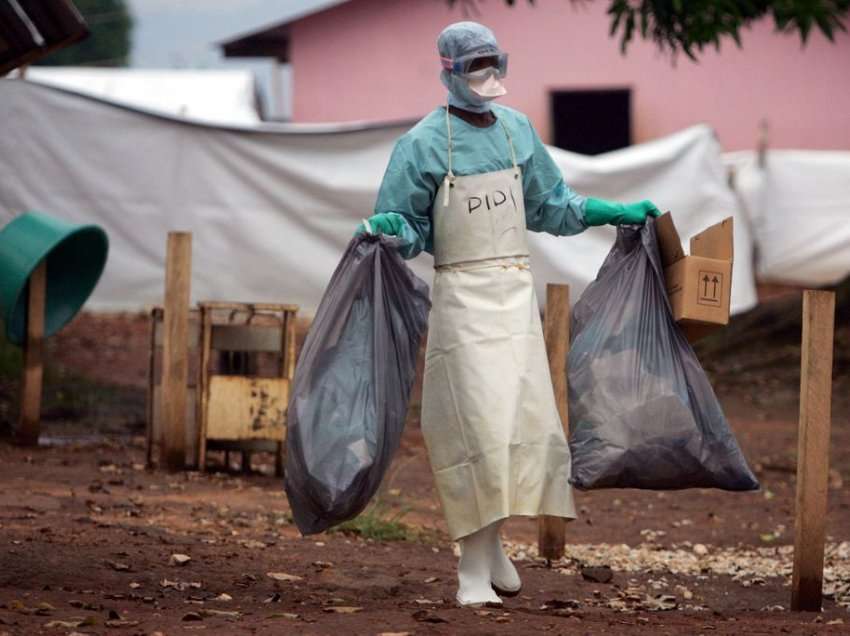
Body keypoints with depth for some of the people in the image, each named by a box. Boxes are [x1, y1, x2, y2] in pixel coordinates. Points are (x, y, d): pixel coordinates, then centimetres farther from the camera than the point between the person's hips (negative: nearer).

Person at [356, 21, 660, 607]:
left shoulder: (516, 130, 8)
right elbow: (407, 228, -4)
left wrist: (618, 213, 19)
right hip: (463, 296, -6)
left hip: (517, 294, 6)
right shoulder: (425, 143, -8)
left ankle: (492, 541, 25)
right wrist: (382, 228, -26)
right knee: (478, 425, -10)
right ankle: (473, 569, -4)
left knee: (525, 418, 5)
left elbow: (550, 205, 21)